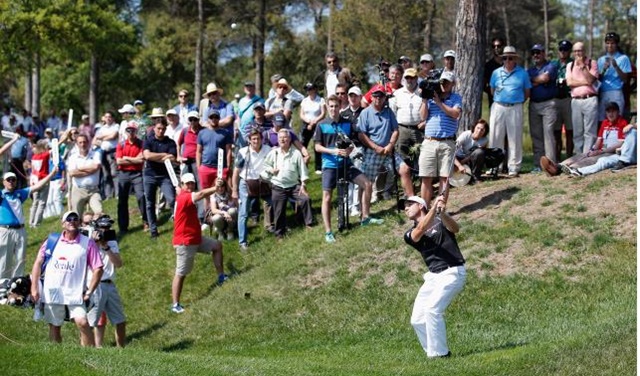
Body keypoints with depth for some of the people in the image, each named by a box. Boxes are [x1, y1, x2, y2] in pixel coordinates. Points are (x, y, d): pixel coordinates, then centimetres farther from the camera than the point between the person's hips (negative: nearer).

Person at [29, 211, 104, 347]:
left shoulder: (88, 243, -1)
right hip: (52, 292, 3)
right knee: (54, 327, 8)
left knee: (82, 322, -19)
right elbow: (38, 263, 5)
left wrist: (89, 292, -8)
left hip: (75, 293, -2)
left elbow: (98, 269, -2)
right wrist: (34, 287, -2)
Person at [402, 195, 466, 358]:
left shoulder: (440, 221, 2)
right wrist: (434, 207, -27)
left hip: (452, 272, -6)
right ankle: (434, 353, 14)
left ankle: (439, 354, -15)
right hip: (433, 276, 6)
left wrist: (442, 213, -39)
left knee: (432, 310, -22)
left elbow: (455, 228, -19)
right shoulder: (410, 234, 9)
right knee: (417, 320, 1)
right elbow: (420, 230, -15)